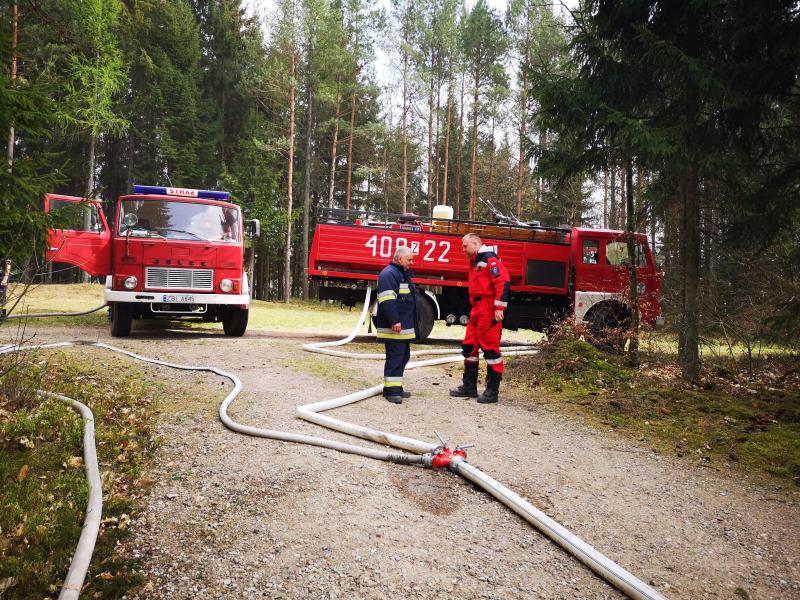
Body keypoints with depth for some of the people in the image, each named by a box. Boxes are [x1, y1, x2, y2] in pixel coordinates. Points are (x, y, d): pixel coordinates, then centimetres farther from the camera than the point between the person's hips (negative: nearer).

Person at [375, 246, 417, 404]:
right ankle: (391, 390, -7)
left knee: (403, 356, 14)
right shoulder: (389, 273, -12)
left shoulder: (404, 274, 21)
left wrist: (410, 325, 27)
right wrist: (394, 321, -27)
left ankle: (396, 387, 22)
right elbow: (387, 300, -22)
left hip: (404, 327, 10)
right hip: (394, 327, -10)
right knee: (395, 356, -10)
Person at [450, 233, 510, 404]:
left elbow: (503, 281, -19)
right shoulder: (475, 262, 21)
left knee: (491, 348, -5)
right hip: (477, 311, 10)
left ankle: (492, 391, 1)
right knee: (469, 347, 11)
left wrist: (499, 308, -21)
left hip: (489, 311, -10)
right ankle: (469, 386, 20)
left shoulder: (489, 259, -10)